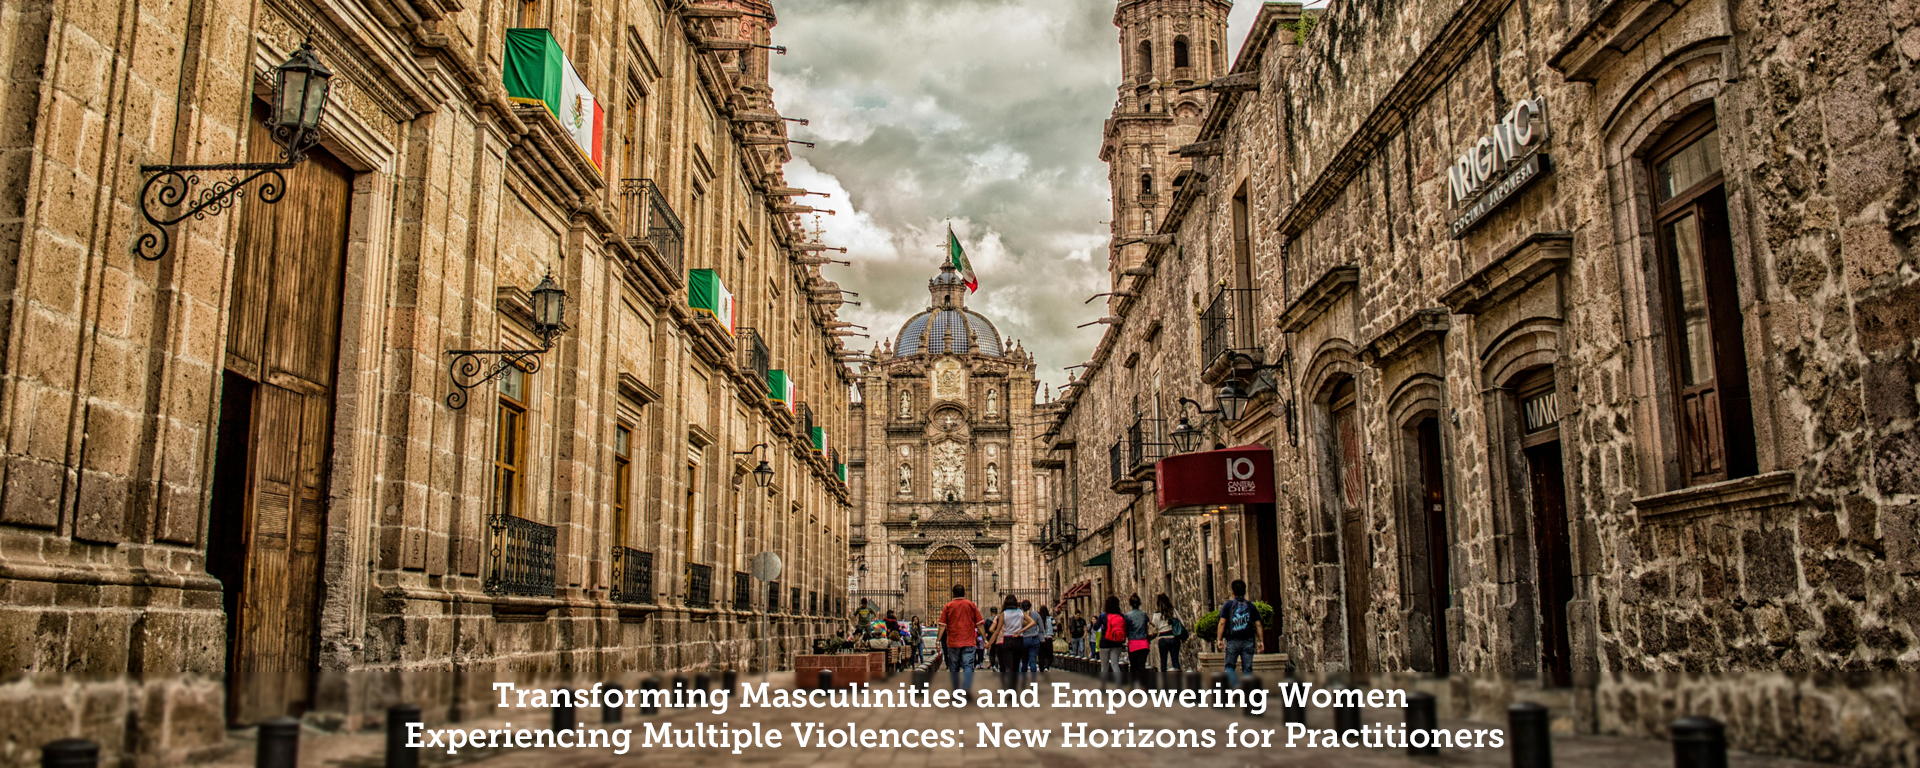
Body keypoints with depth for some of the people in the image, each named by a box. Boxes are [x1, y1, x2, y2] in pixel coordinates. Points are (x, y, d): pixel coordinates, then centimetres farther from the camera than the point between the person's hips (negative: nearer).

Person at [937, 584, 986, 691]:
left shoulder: (948, 606, 2)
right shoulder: (971, 605, 2)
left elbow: (942, 625, -2)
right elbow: (979, 624, 1)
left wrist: (938, 640, 0)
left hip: (952, 642, 1)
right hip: (968, 642, -1)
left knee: (953, 668, 13)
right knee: (968, 666, -5)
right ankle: (967, 689, -21)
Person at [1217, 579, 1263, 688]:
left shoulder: (1228, 605, 1)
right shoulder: (1251, 605, 8)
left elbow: (1222, 623, -6)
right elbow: (1258, 624, 4)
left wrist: (1219, 639, -2)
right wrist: (1260, 641, 7)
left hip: (1232, 641, -2)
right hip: (1248, 641, 2)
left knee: (1229, 666, 9)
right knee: (1247, 668, 5)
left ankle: (1235, 683, -15)